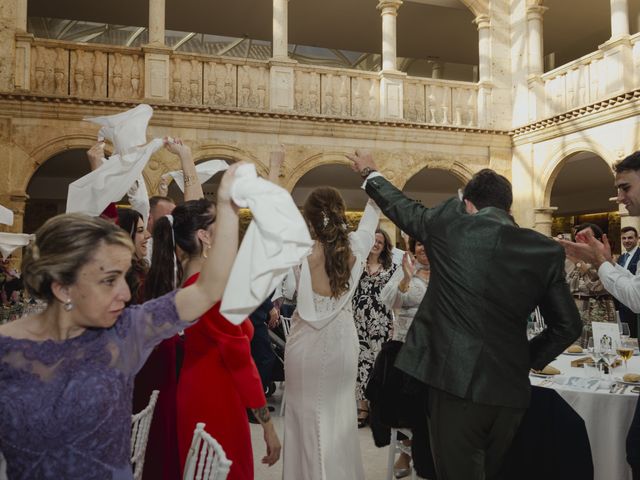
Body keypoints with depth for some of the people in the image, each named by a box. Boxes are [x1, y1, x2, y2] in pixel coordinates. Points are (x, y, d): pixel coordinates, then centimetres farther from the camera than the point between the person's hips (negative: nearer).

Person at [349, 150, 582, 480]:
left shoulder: (451, 223, -4)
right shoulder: (547, 250, 3)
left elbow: (402, 207, 14)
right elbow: (568, 326, 7)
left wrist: (370, 173, 32)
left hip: (456, 382, -4)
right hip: (510, 389, 5)